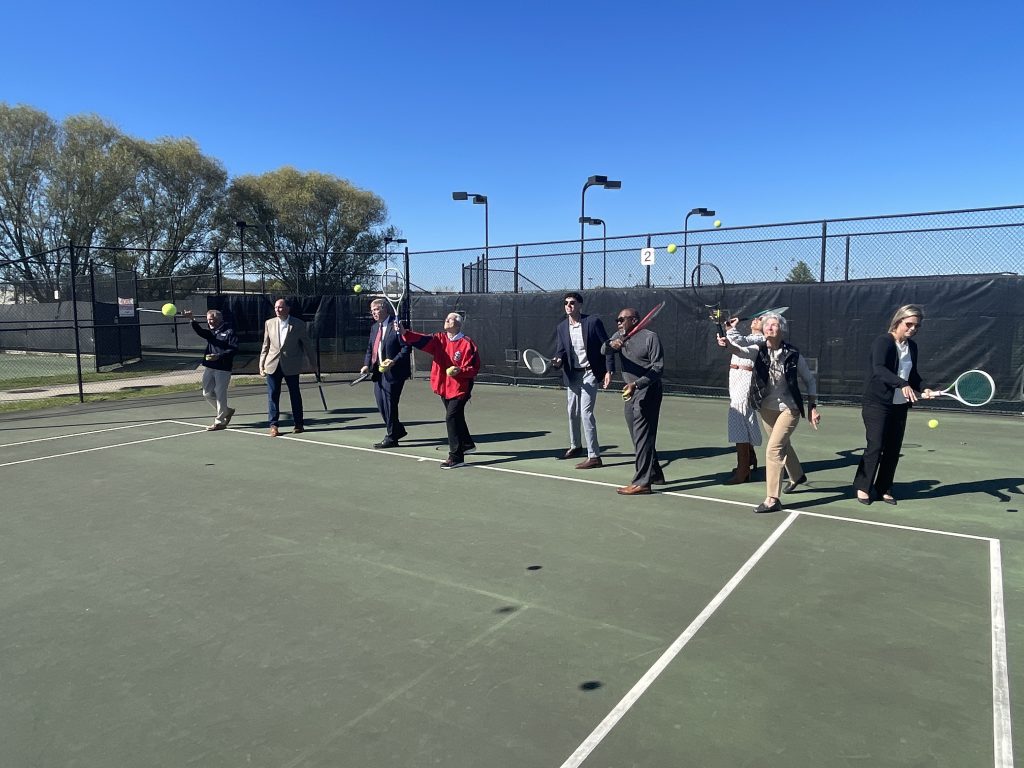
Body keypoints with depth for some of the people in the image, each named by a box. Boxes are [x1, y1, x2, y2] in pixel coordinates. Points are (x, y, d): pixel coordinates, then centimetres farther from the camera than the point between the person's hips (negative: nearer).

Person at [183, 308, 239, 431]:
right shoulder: (210, 331, 12)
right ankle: (226, 411, 28)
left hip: (223, 368, -7)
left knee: (220, 394, -1)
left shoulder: (229, 331, -6)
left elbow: (234, 348, -13)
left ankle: (220, 422, 9)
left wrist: (219, 356, -21)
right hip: (209, 367, 7)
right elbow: (200, 331, -9)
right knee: (207, 393, 11)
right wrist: (192, 320, -27)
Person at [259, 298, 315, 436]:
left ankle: (298, 425, 17)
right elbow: (266, 345, 11)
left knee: (295, 395, 6)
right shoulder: (269, 323, 6)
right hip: (272, 365, 2)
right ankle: (273, 425, 6)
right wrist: (262, 364, 7)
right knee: (272, 395, 0)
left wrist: (312, 363, 7)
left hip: (291, 366, -2)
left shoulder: (298, 324, -3)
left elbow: (306, 345, 4)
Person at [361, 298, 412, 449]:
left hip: (393, 372, -8)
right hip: (379, 372, 8)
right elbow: (370, 348, 19)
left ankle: (391, 438, 9)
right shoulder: (374, 327, 15)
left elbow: (406, 347, -14)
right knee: (381, 403, 12)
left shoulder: (396, 325, -10)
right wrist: (366, 364, 4)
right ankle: (398, 430, 30)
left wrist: (394, 361, -24)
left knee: (389, 404, -3)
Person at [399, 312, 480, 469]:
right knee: (456, 418, 22)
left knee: (451, 418, -14)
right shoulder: (439, 339, 3)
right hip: (444, 388, 7)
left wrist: (459, 370, -29)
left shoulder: (467, 344, -13)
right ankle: (467, 444, 45)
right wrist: (404, 333, -27)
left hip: (460, 388, -7)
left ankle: (456, 457, -7)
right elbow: (422, 340, -12)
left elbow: (474, 368, -12)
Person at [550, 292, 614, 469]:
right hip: (572, 374, 6)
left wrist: (609, 371, -13)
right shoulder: (561, 328, 4)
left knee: (586, 412, -13)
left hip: (590, 373, -5)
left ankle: (594, 456, -9)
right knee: (573, 412, 16)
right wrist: (557, 360, -17)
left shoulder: (593, 322, -9)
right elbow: (560, 350, 7)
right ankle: (575, 446, 38)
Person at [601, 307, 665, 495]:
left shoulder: (650, 337, -9)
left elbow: (658, 367, -13)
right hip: (631, 392, 8)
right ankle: (654, 474, 28)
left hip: (648, 391, -8)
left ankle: (642, 482, -8)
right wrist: (611, 345, -29)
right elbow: (603, 351, -5)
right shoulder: (619, 336, 11)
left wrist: (636, 384, -24)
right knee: (638, 436, 14)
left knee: (643, 436, -9)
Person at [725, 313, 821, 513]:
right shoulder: (759, 350, -9)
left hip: (789, 408, -4)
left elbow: (809, 380, -1)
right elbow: (740, 350, -32)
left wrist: (812, 407, -4)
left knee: (773, 449, -15)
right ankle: (797, 476, 53)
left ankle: (773, 499, -6)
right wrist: (730, 330, -49)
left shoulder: (793, 354, -13)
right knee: (783, 445, 25)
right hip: (767, 408, 4)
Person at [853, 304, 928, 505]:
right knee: (875, 446, -6)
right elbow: (879, 369, -31)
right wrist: (902, 384, -43)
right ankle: (862, 487, 9)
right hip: (877, 404, -7)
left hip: (900, 406, 7)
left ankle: (883, 489, 20)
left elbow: (913, 374, 21)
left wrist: (920, 391, 3)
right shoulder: (883, 342, -14)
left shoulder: (912, 346, 9)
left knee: (893, 449, 8)